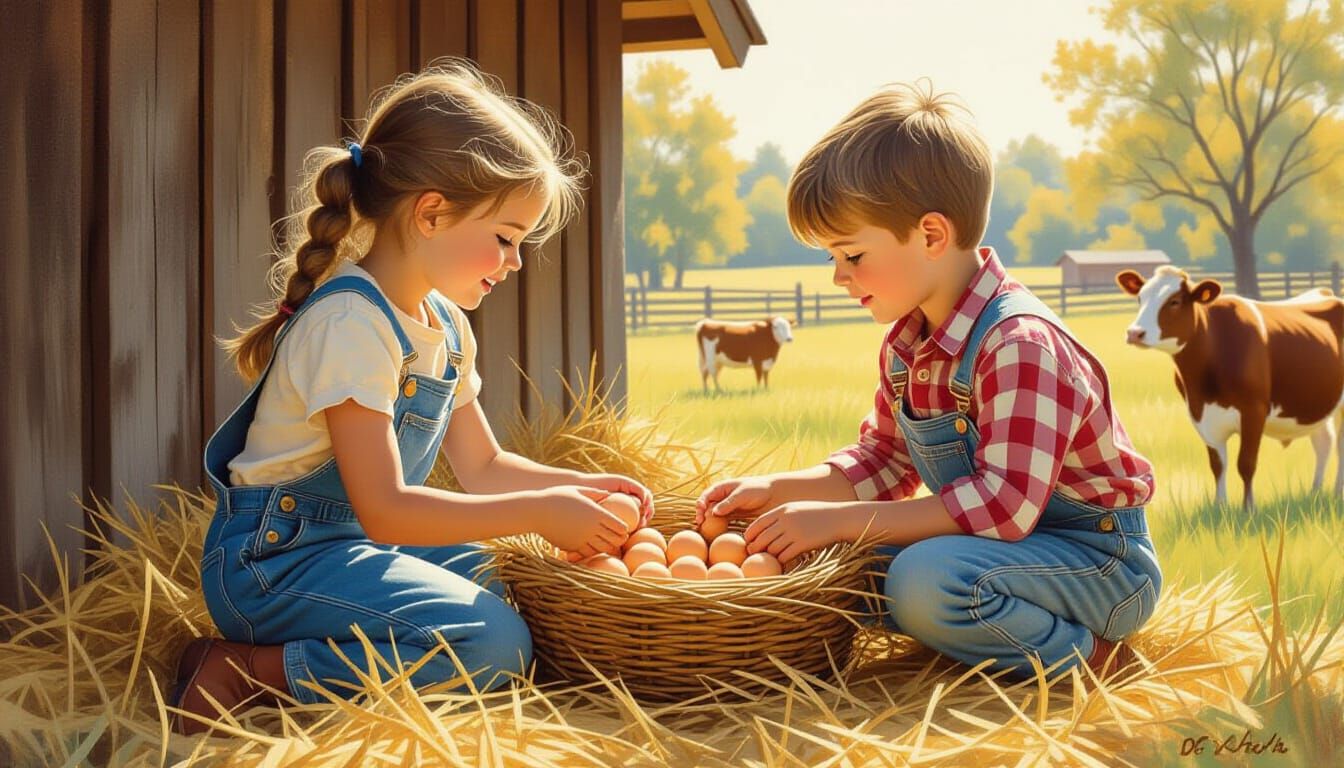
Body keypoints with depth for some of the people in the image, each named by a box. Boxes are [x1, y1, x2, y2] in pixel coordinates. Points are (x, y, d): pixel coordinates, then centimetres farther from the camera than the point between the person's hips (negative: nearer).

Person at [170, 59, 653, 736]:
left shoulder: (445, 325, 9)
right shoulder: (351, 322, -21)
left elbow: (482, 466, 16)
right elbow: (384, 508, -25)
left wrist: (584, 487, 1)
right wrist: (539, 512, -23)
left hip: (360, 546, 10)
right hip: (275, 558, -10)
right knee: (493, 645, -24)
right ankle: (248, 671, -14)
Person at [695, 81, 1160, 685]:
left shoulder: (1021, 343, -26)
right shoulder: (906, 345, 3)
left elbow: (1006, 503, -33)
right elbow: (882, 461, 15)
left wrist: (841, 519, -31)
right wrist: (778, 490, -1)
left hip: (1101, 558, -9)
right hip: (1010, 546, 9)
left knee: (928, 579, -34)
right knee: (837, 563, -2)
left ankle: (1088, 656, -11)